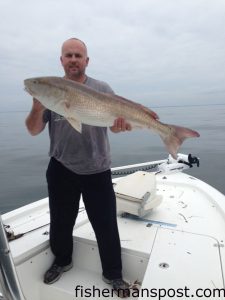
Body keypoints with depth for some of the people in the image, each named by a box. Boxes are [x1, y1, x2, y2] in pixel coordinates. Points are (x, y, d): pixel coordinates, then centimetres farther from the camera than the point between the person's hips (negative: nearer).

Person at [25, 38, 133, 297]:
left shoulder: (102, 89, 1)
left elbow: (115, 125, -1)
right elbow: (33, 130, 0)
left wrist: (121, 123, -26)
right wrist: (38, 106, -20)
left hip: (97, 171, -1)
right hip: (61, 171, 2)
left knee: (106, 226, 6)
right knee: (60, 222, 18)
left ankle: (113, 274, 31)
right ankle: (62, 261, 47)